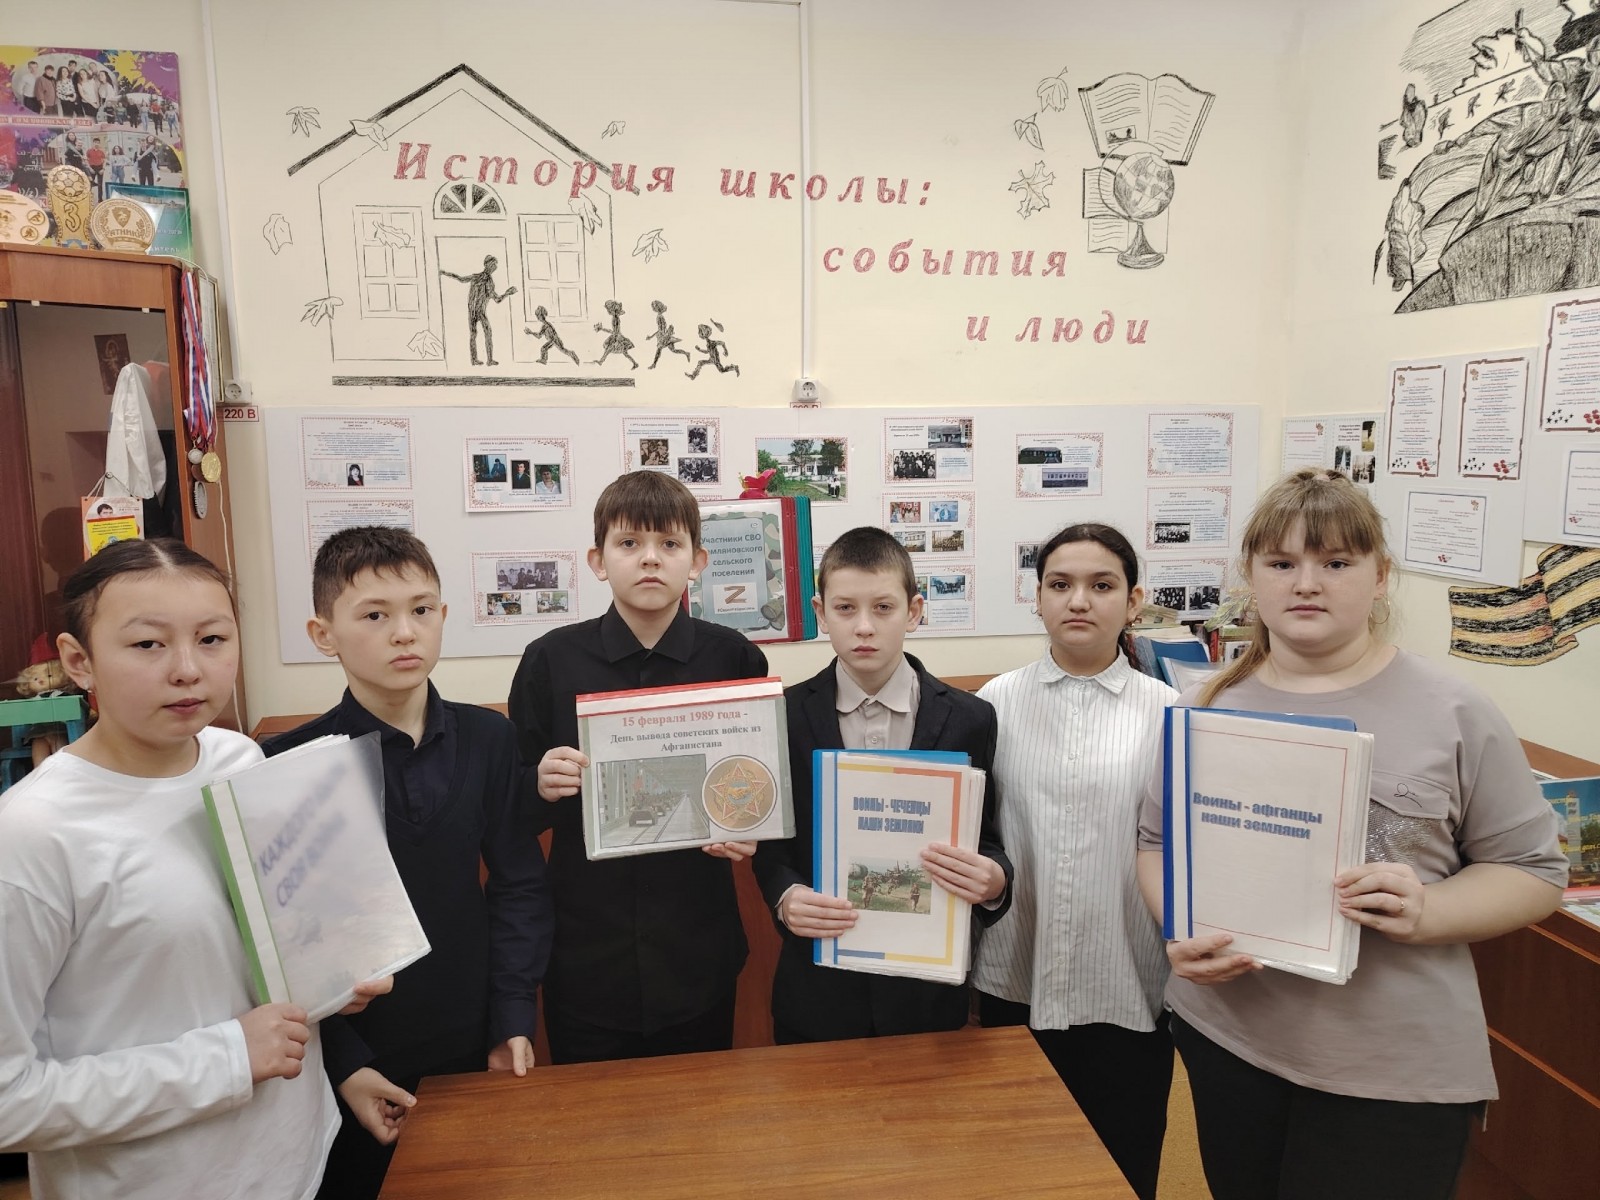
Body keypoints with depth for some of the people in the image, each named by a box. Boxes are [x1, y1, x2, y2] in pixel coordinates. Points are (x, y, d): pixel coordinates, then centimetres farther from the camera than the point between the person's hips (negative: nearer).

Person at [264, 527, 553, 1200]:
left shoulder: (487, 739, -5)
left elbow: (518, 882, 0)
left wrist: (513, 1019, -3)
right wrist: (343, 1063, -11)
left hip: (472, 1050, 3)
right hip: (357, 1063, -2)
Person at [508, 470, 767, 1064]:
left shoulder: (735, 658, -3)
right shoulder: (550, 660, -4)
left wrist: (749, 830, -13)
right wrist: (542, 787, -19)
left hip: (699, 952, 1)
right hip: (586, 953, 0)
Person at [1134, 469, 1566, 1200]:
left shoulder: (1454, 714, -6)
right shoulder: (1209, 706, 1)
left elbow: (1532, 871, -1)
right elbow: (1157, 839, 7)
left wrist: (1429, 913, -19)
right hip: (1224, 1036, 3)